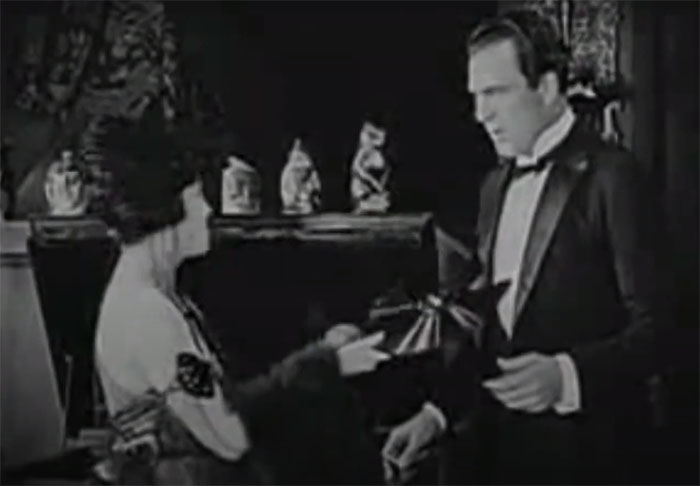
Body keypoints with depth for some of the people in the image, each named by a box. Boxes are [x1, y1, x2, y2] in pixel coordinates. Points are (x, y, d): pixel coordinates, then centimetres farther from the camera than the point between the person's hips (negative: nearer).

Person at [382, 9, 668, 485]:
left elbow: (653, 326, -13)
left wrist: (566, 375, -27)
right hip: (493, 444, 6)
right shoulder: (496, 184, 11)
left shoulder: (612, 176, -10)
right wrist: (438, 413, 1)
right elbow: (492, 327, 12)